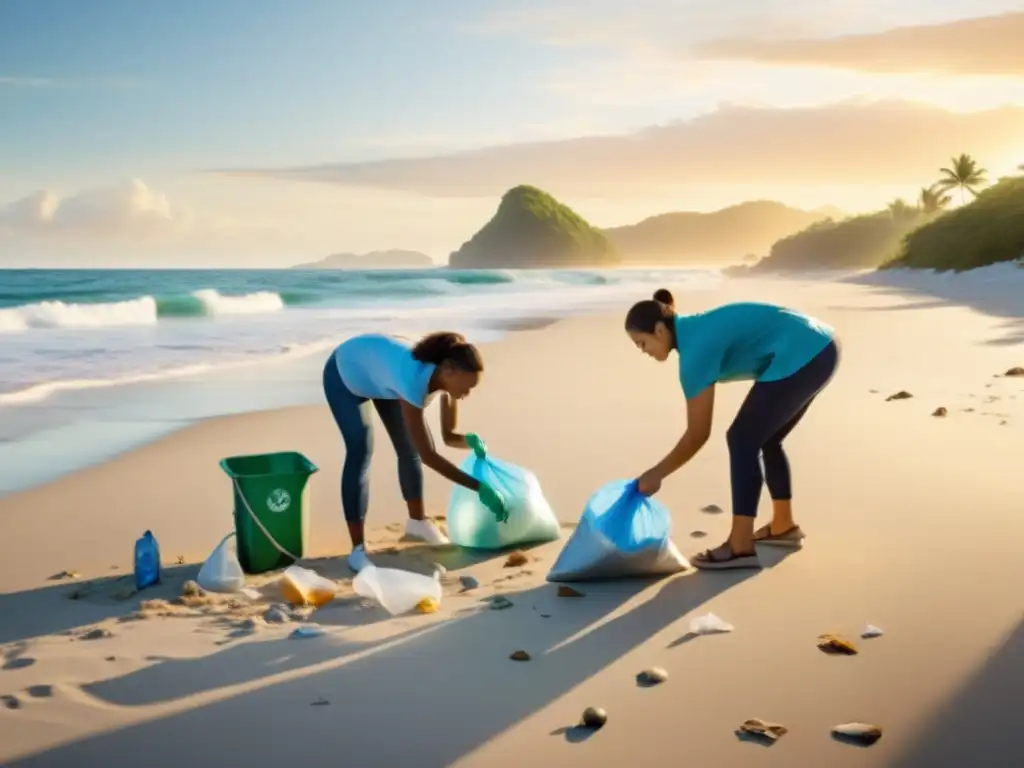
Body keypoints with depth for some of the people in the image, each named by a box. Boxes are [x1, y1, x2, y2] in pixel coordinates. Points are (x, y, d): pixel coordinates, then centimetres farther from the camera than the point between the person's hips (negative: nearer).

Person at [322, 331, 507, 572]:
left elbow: (448, 436, -12)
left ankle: (417, 522, 28)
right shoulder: (414, 382, -46)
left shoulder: (447, 377, -24)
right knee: (360, 453, -19)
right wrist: (479, 487, -44)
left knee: (410, 448, 7)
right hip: (344, 375, -7)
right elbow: (428, 455, -43)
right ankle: (358, 548, -16)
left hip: (377, 368, 7)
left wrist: (470, 441, -33)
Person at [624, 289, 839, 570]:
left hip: (802, 357, -10)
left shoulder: (695, 348, -15)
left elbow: (698, 434, -11)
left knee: (743, 440, -7)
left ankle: (740, 547, -8)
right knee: (765, 439, 20)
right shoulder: (695, 329, 12)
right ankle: (783, 525, 33)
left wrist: (656, 474, -3)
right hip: (819, 349, 10)